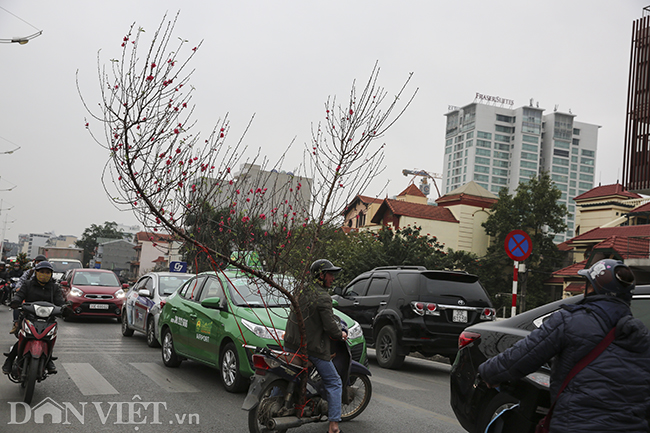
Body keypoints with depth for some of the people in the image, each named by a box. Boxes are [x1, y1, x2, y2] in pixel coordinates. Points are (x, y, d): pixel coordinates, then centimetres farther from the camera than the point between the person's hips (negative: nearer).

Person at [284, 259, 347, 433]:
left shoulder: (301, 290, 7)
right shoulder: (323, 297, -17)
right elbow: (329, 326, -19)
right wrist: (340, 334, 1)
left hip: (292, 343, 7)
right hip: (313, 347, -7)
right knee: (334, 383, 4)